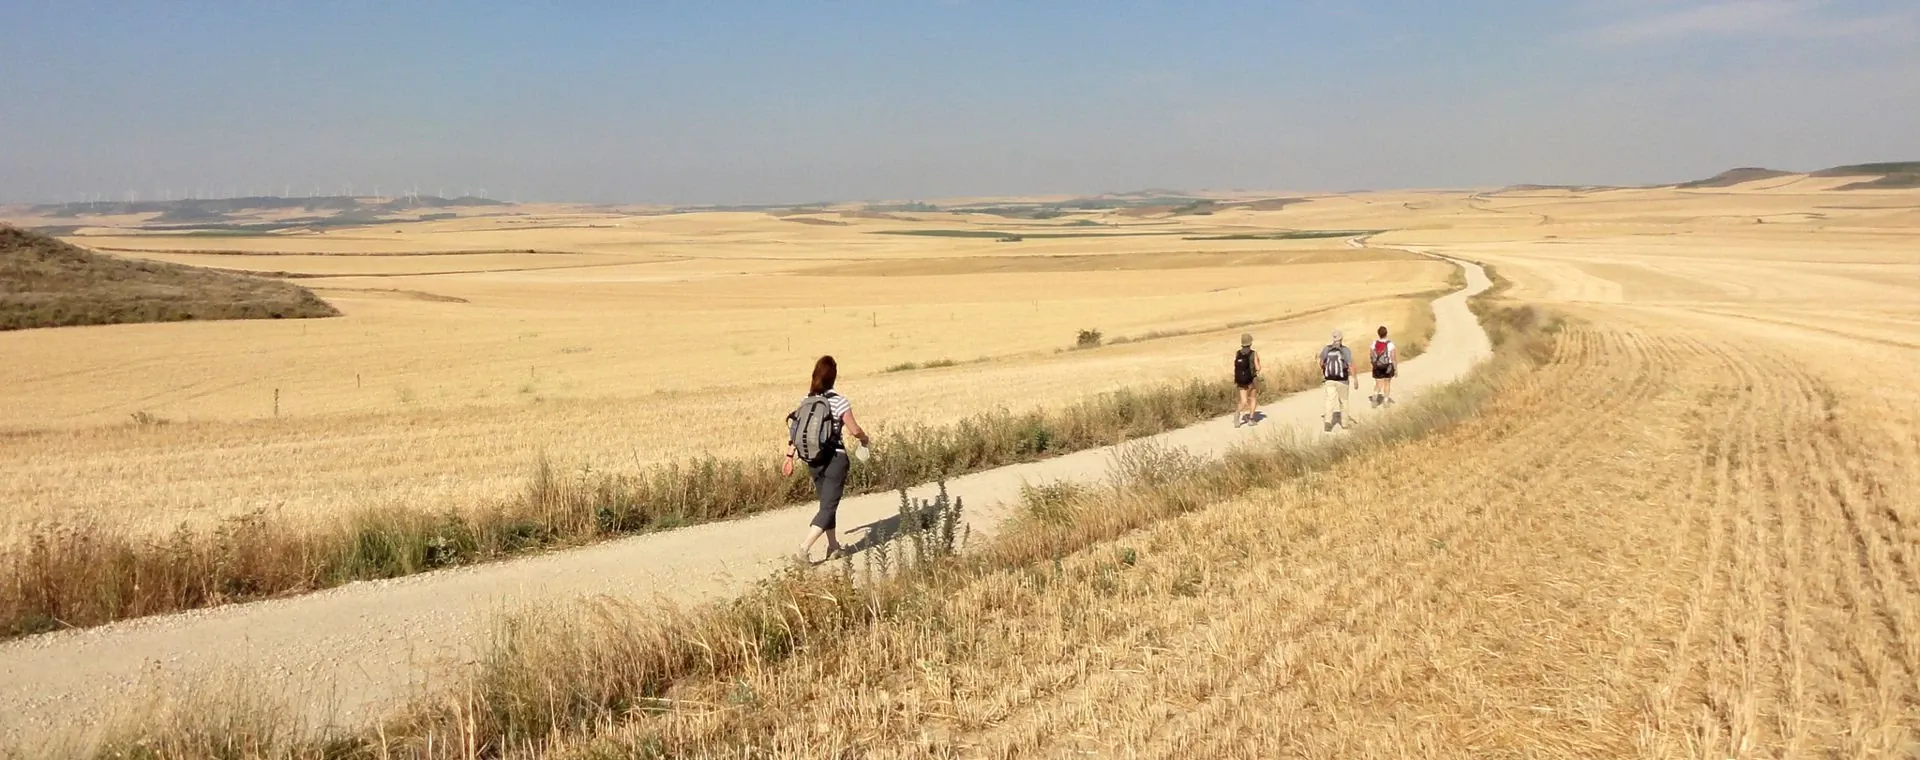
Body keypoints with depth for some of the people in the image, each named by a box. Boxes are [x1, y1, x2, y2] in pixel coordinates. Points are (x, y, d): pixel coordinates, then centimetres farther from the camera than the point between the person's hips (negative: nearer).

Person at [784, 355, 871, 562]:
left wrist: (790, 458, 9)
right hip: (834, 460, -6)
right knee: (828, 507, -3)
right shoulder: (839, 402, -13)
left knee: (826, 504, 19)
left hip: (813, 460, 6)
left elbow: (794, 429, 2)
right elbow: (854, 430, -12)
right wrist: (866, 440, 9)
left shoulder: (806, 401, 2)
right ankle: (805, 546, -17)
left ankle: (833, 547, 28)